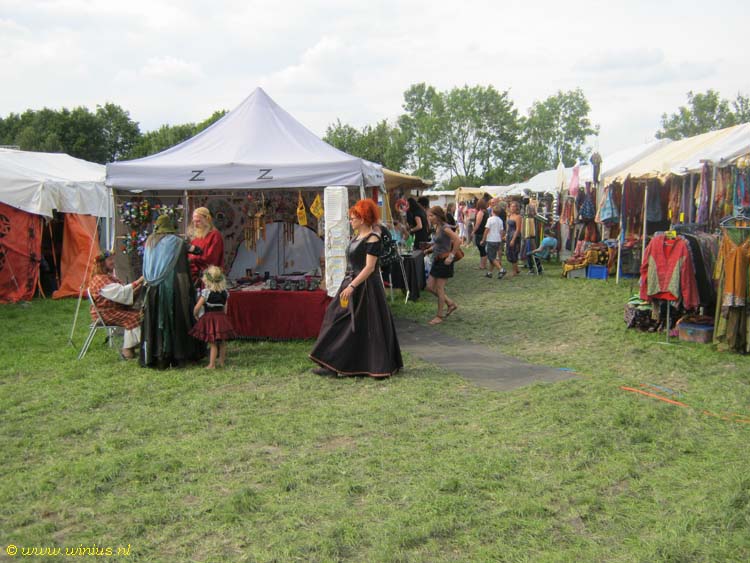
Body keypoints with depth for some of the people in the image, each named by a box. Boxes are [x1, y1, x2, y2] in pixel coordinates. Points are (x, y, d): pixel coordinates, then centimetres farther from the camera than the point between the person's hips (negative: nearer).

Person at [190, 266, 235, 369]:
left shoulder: (206, 292, -11)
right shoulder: (225, 292, 4)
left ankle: (212, 364, 1)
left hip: (210, 317, -5)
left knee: (212, 343, -2)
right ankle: (221, 362, 25)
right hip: (221, 317, 5)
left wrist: (195, 315, 6)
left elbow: (197, 307, -11)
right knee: (222, 342, 14)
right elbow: (225, 308, 9)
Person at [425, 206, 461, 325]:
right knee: (430, 287, 11)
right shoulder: (437, 227, 9)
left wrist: (451, 256, -23)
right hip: (437, 260, 9)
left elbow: (458, 241, -27)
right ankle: (451, 304, 25)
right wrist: (431, 248, 14)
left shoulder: (445, 228, -18)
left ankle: (439, 316, 12)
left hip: (444, 261, -9)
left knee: (439, 289, -1)